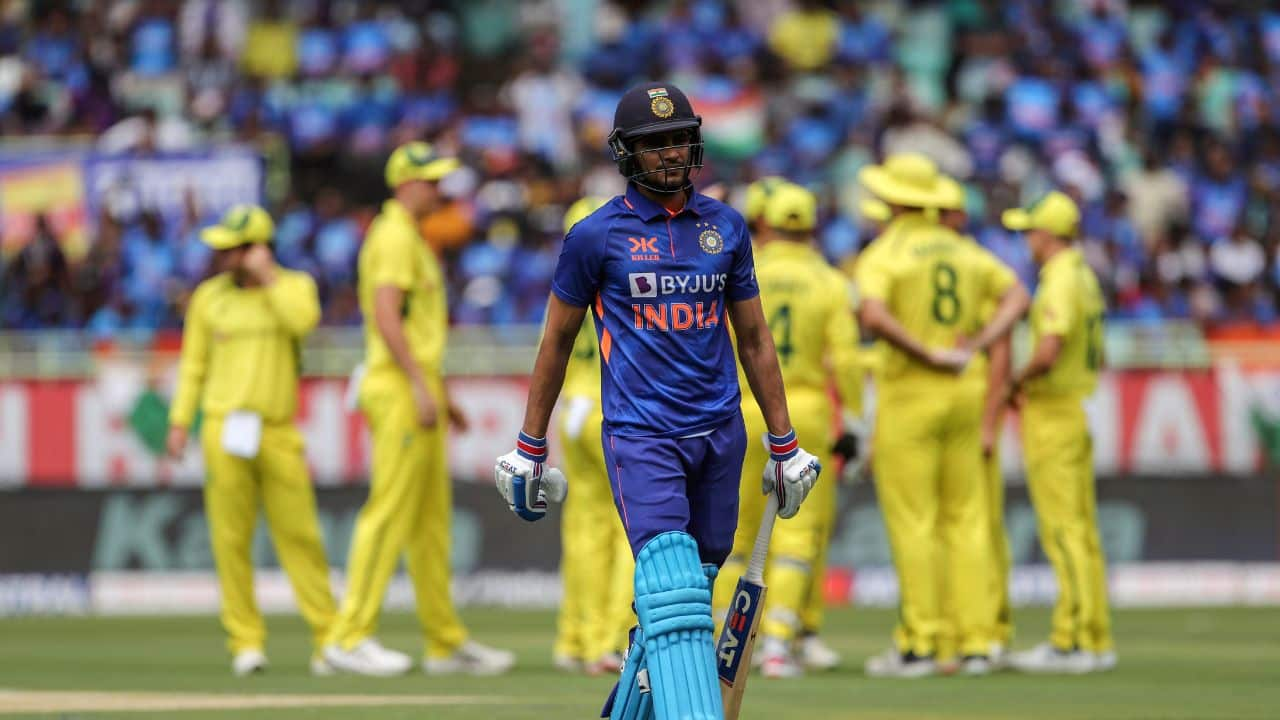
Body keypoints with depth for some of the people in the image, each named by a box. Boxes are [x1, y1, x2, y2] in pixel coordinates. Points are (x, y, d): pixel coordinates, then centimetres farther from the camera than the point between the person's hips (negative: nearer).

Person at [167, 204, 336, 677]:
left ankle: (328, 637, -1)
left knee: (299, 535, -4)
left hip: (279, 433, -1)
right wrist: (180, 421, 3)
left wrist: (267, 275, -9)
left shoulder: (293, 286, 7)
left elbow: (304, 320, -15)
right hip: (225, 432, 1)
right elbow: (193, 365, 12)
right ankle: (246, 642, 3)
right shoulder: (209, 297, 10)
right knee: (231, 539, -2)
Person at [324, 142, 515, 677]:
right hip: (399, 391, -10)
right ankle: (351, 636, -11)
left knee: (431, 519, 10)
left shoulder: (411, 239, 22)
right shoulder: (394, 236, -10)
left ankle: (447, 643, 13)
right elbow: (387, 316, -21)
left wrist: (441, 392, 26)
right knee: (390, 511, -11)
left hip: (419, 390, 10)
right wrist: (421, 386, -25)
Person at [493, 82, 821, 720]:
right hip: (641, 435, -5)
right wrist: (528, 449, 9)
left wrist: (784, 444, 16)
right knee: (672, 592, -19)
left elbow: (753, 338, 17)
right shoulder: (596, 236, -1)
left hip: (719, 434, 5)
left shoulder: (726, 228, 10)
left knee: (689, 595, 8)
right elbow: (557, 341, 8)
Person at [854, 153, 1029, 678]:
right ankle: (975, 643, 5)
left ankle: (918, 645, -5)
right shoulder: (962, 250, 12)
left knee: (912, 523, -4)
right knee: (965, 520, 8)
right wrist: (977, 345, 3)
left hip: (909, 394, -6)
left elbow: (872, 316, -26)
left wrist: (926, 355, -18)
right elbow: (1017, 295, 14)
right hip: (963, 395, 6)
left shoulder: (883, 254, -9)